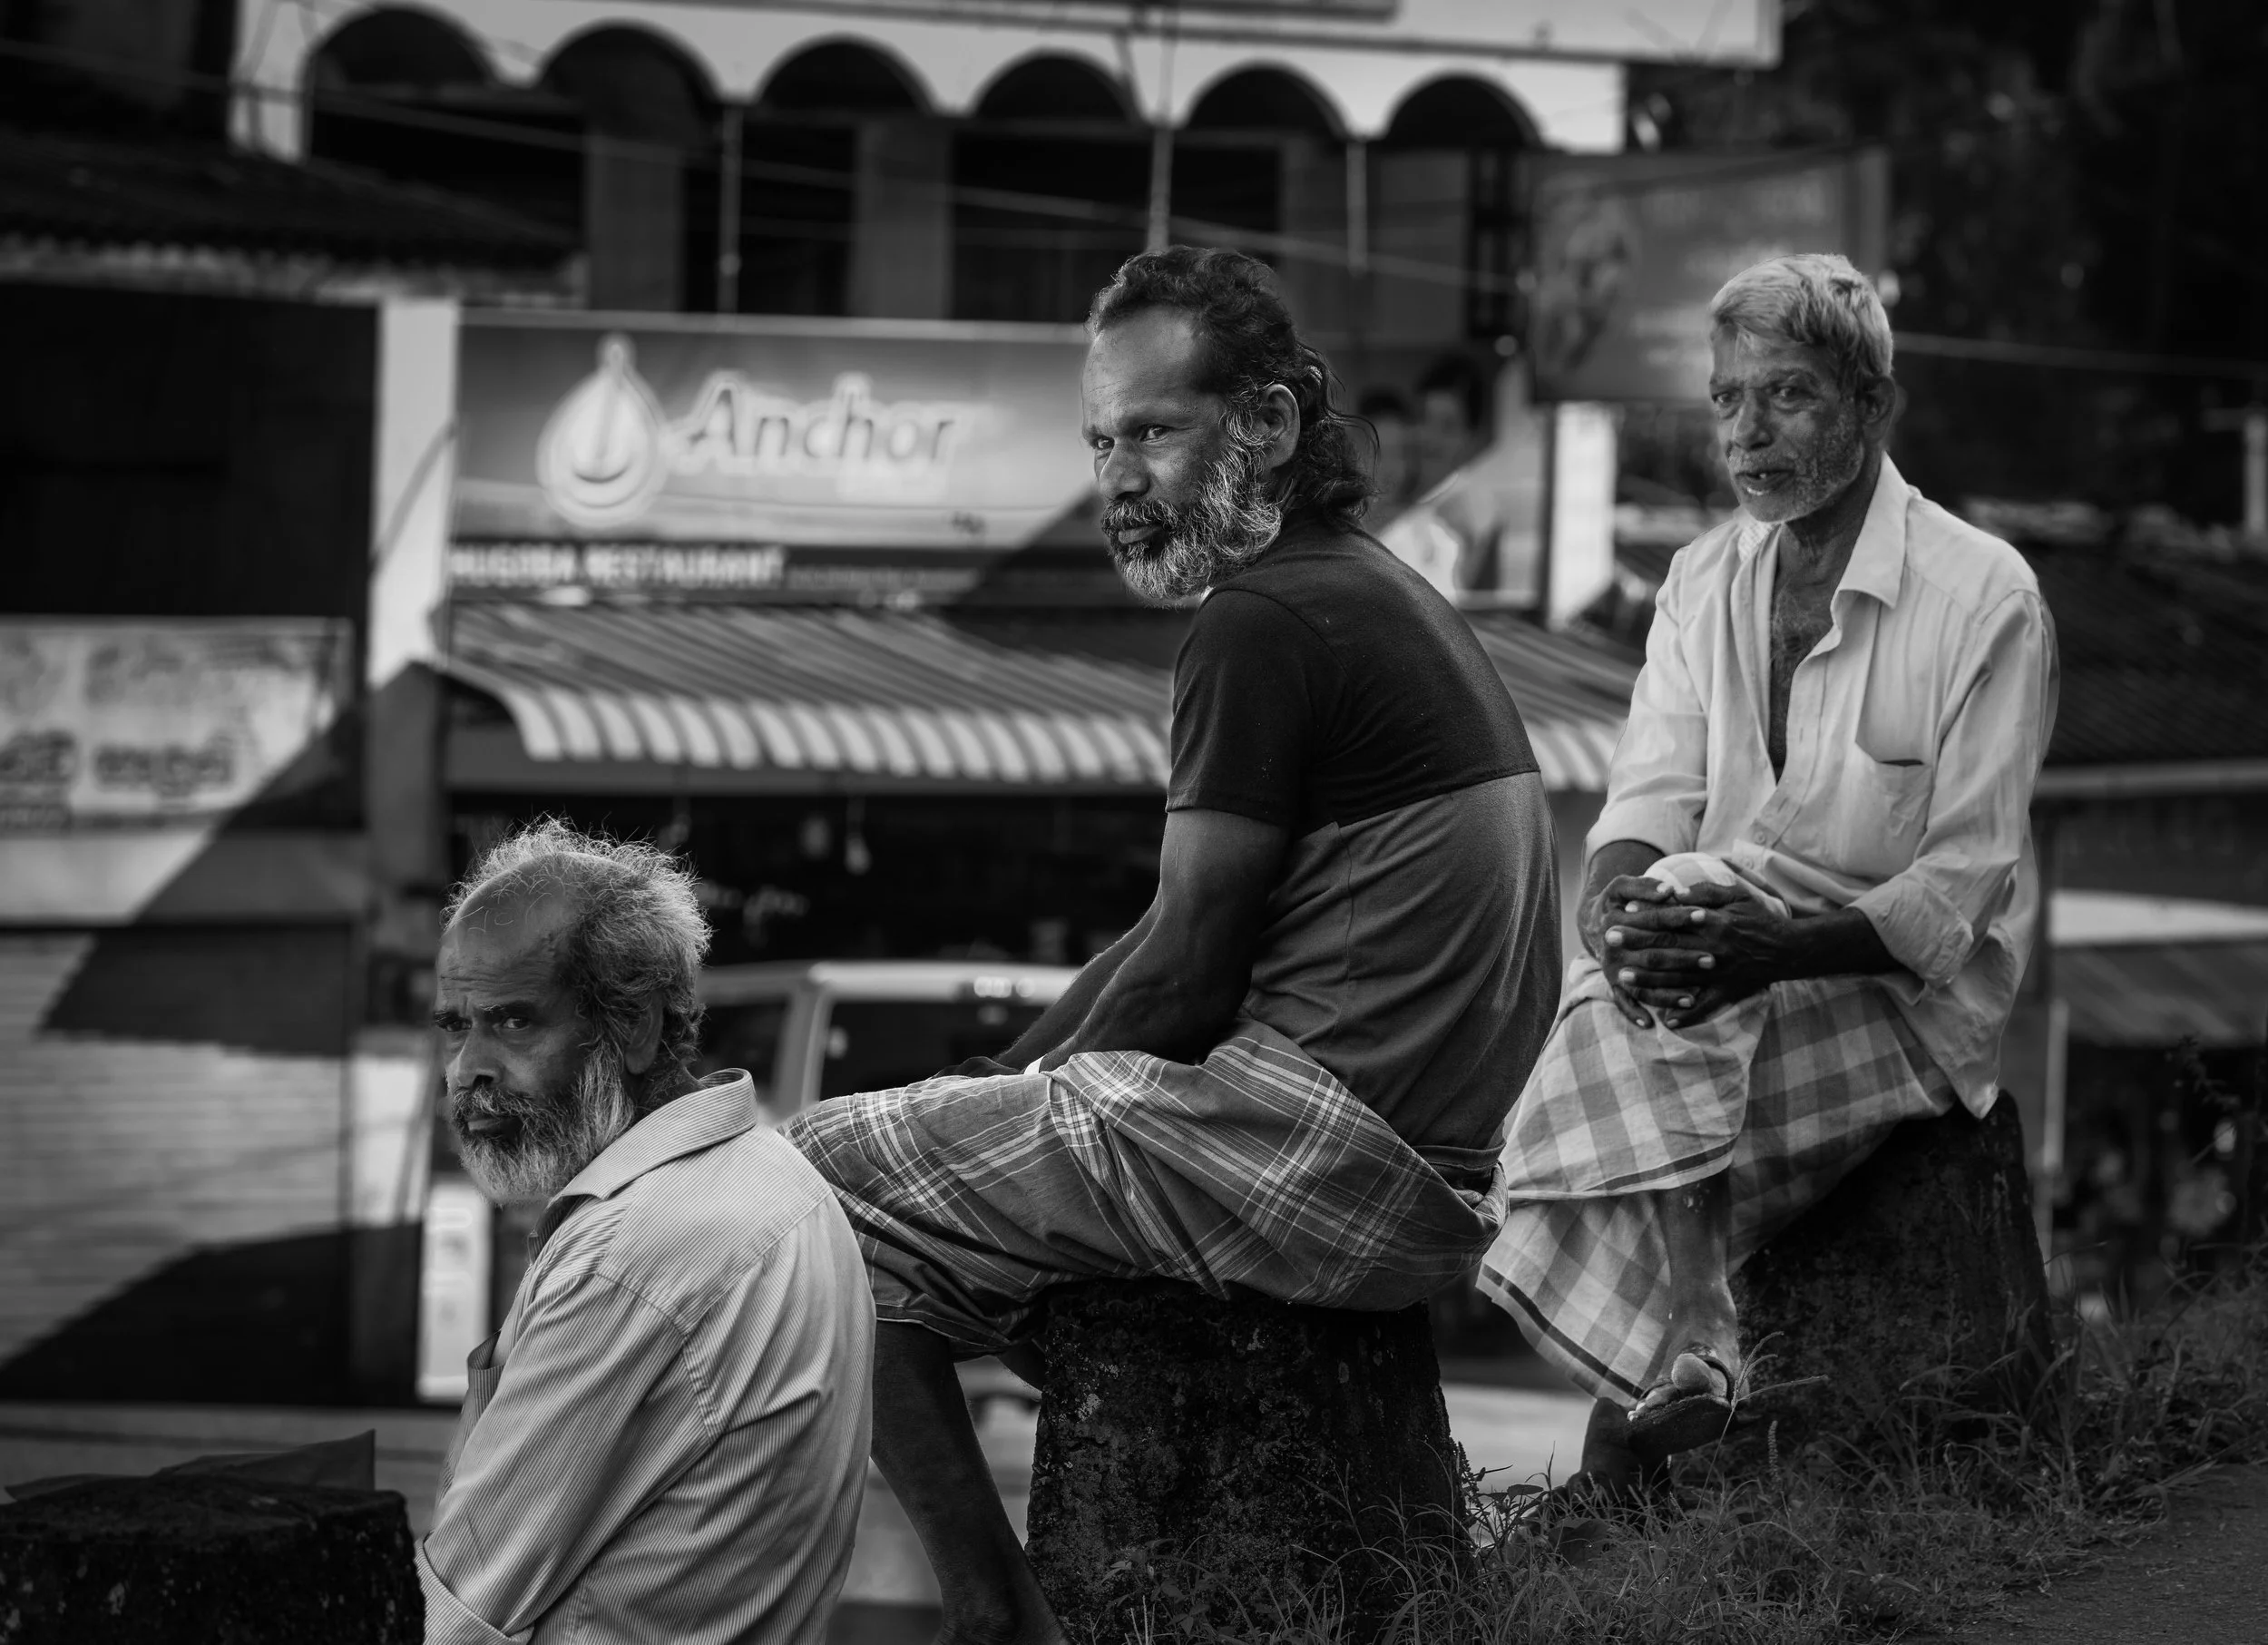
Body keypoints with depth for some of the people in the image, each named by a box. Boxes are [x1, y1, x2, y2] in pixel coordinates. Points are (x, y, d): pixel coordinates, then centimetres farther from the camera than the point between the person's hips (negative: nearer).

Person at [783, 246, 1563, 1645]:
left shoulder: (1267, 623, -13)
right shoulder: (1383, 597, 19)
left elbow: (1185, 969, -12)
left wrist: (1045, 1092, 5)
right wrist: (1006, 1087, 15)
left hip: (1333, 1157, -11)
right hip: (1440, 1176, 11)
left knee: (825, 1183, -4)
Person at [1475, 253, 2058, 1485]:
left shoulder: (1983, 597, -7)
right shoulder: (1704, 584, 11)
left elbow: (1959, 894, -13)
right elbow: (1646, 806, 3)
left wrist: (1776, 949, -29)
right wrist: (1616, 908, -22)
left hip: (1907, 1000, -5)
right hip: (1739, 948, 5)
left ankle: (1666, 1365, -26)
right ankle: (1682, 1372, -27)